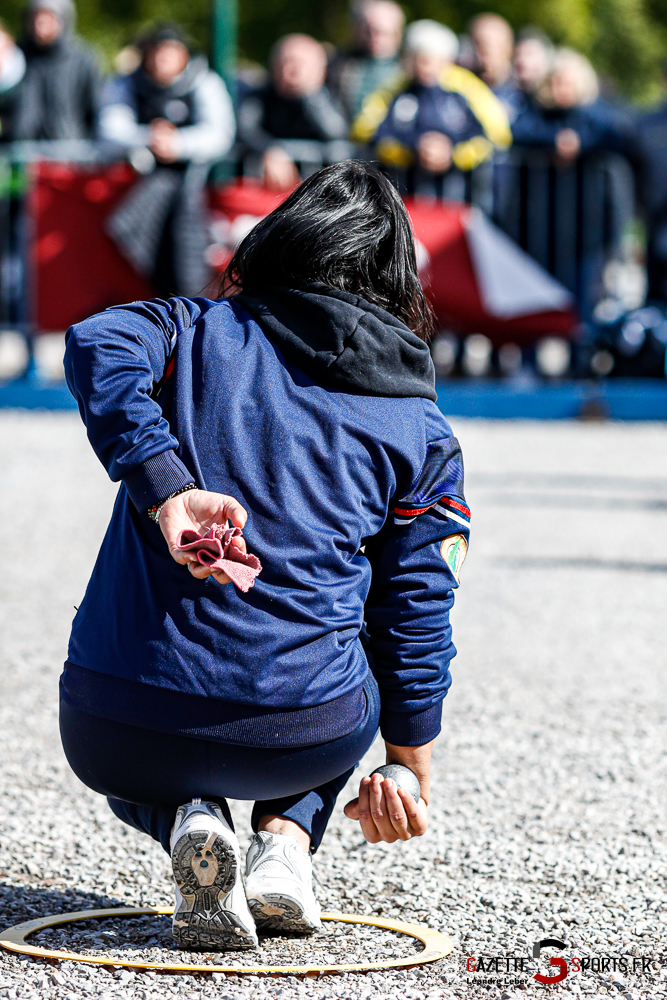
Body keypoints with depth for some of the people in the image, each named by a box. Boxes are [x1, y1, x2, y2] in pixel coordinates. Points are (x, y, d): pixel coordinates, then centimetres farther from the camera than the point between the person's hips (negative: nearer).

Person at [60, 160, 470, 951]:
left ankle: (188, 820, 4)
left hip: (116, 729, 0)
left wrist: (165, 493, -21)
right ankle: (285, 835, 14)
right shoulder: (424, 437, 12)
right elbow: (414, 615, 13)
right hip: (308, 738, 1)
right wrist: (406, 768, 25)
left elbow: (99, 346, -11)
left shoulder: (195, 332, 12)